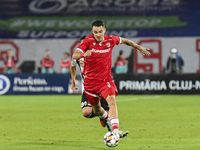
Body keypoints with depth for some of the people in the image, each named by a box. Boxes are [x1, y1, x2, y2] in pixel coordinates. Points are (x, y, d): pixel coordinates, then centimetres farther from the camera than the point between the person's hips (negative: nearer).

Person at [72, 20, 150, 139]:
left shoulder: (110, 40, -5)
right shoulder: (88, 41, -10)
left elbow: (125, 41, 17)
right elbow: (74, 56, -18)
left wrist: (139, 48, 21)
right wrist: (84, 54, -37)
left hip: (105, 79, 0)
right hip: (90, 80, 0)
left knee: (111, 100, -27)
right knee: (97, 109, 12)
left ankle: (115, 130, -39)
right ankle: (107, 118, 49)